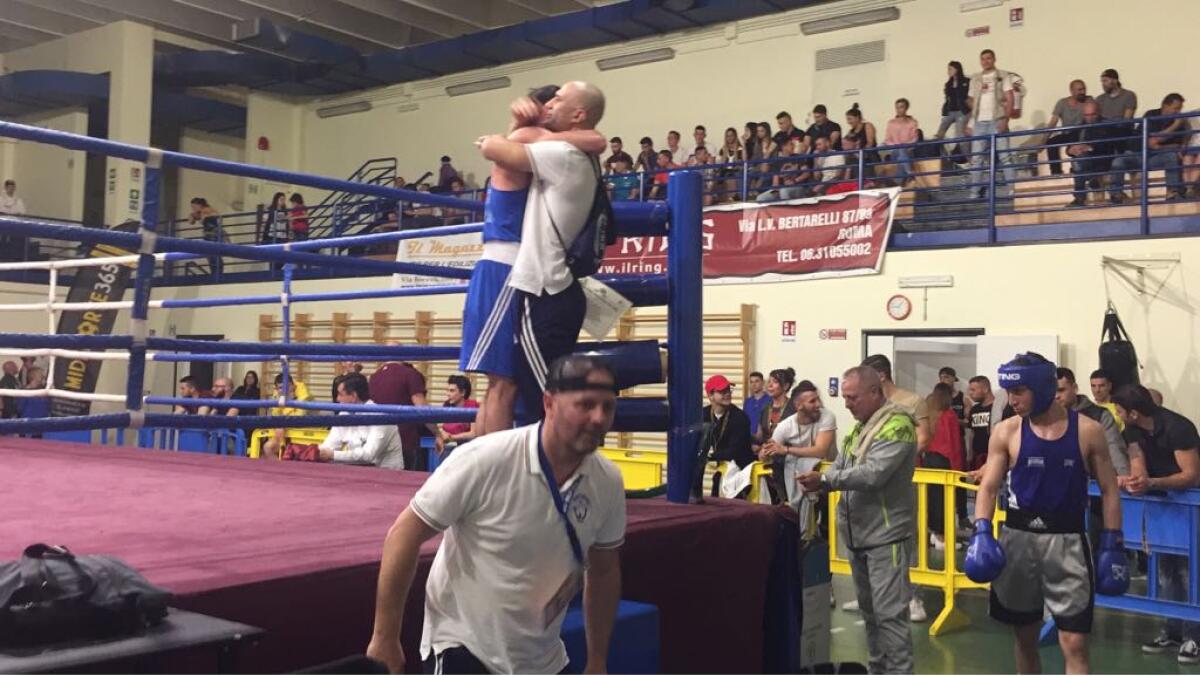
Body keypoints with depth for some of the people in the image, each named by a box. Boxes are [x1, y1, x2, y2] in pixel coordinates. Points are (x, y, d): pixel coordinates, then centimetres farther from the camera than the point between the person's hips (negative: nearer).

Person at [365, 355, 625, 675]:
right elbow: (404, 534, -17)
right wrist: (385, 637, -14)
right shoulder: (486, 461, -24)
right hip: (464, 644, -6)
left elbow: (604, 571, 7)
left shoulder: (608, 483, -8)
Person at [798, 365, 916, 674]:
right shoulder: (859, 427, 14)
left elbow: (873, 474, -25)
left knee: (890, 612, -8)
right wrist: (820, 482, -9)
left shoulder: (896, 425, -15)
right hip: (857, 533, 9)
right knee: (869, 609, 17)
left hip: (886, 535, -9)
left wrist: (825, 480, -23)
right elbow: (839, 465, 12)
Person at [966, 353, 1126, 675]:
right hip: (1018, 537, 2)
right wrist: (981, 532, -16)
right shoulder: (1006, 432, -1)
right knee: (1025, 636, 13)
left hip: (1067, 541, -2)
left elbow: (1109, 490, 3)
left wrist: (1112, 545, -2)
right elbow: (988, 487, -1)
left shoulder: (1088, 431, -3)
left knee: (1074, 644, -5)